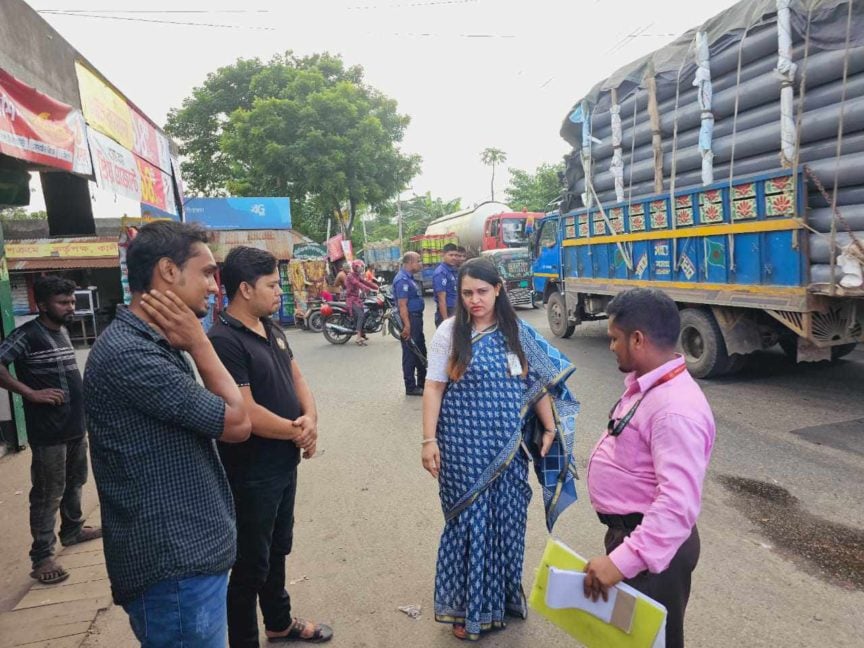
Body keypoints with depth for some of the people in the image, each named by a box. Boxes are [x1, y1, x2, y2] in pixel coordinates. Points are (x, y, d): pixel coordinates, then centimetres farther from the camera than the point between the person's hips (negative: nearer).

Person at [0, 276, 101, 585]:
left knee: (75, 482, 21)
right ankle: (42, 556, 10)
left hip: (75, 425, 8)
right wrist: (31, 393, -23)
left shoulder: (63, 332, 10)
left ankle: (72, 529, 39)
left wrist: (81, 411, 12)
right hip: (48, 431, -8)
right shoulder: (26, 335, -14)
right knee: (48, 494, -1)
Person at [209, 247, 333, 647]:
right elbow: (245, 413, -26)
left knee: (277, 550, 25)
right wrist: (296, 432, -12)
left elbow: (296, 377, 10)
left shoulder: (271, 328, 6)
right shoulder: (224, 340, -22)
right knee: (251, 563, 9)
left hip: (284, 463, 9)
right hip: (251, 471, -9)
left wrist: (310, 419, -9)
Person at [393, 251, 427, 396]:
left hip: (417, 318, 10)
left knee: (421, 352, 18)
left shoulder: (409, 278, 14)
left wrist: (417, 322, 20)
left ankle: (422, 383, 29)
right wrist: (407, 326, -25)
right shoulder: (402, 279, -18)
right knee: (410, 353, -2)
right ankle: (411, 387, 7)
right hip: (410, 319, -10)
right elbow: (402, 305, -22)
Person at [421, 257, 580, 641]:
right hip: (464, 445, -3)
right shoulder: (450, 332, -5)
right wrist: (429, 440, -10)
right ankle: (467, 607, 26)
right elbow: (434, 388, -5)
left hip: (508, 444, 3)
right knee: (469, 519, 6)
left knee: (507, 518, 13)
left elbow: (538, 383, 7)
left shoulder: (517, 332, 2)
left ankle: (503, 596, 37)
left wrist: (551, 428, 4)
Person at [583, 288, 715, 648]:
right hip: (629, 532, 9)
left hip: (653, 545, -9)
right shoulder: (644, 384, 3)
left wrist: (622, 562, -36)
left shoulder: (676, 409, -30)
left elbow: (679, 504, -35)